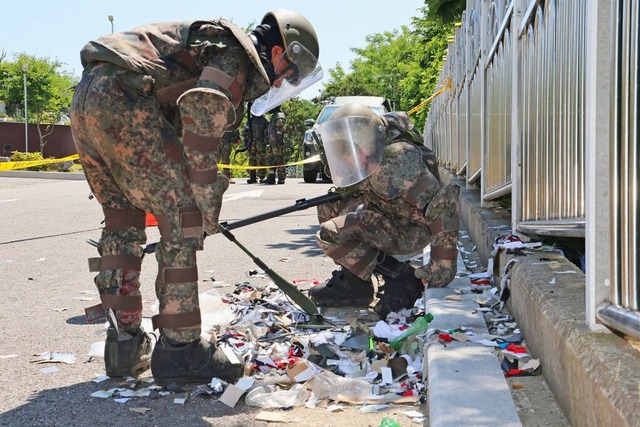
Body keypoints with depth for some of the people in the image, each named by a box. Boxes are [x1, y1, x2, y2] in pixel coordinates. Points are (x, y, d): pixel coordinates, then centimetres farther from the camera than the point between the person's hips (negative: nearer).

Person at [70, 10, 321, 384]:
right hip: (122, 100, -10)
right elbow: (202, 114, -16)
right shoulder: (238, 54, 0)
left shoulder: (212, 41, 29)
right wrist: (207, 202, -10)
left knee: (123, 223, 17)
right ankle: (180, 349, -1)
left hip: (85, 100, 10)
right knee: (183, 220, -4)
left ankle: (124, 348, 20)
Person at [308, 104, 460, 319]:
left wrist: (443, 263, -37)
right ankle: (351, 279, 9)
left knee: (329, 235, -19)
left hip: (410, 231, -9)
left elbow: (442, 203, -37)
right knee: (328, 207, 9)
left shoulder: (397, 161, -31)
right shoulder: (366, 160, -3)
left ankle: (401, 280, -13)